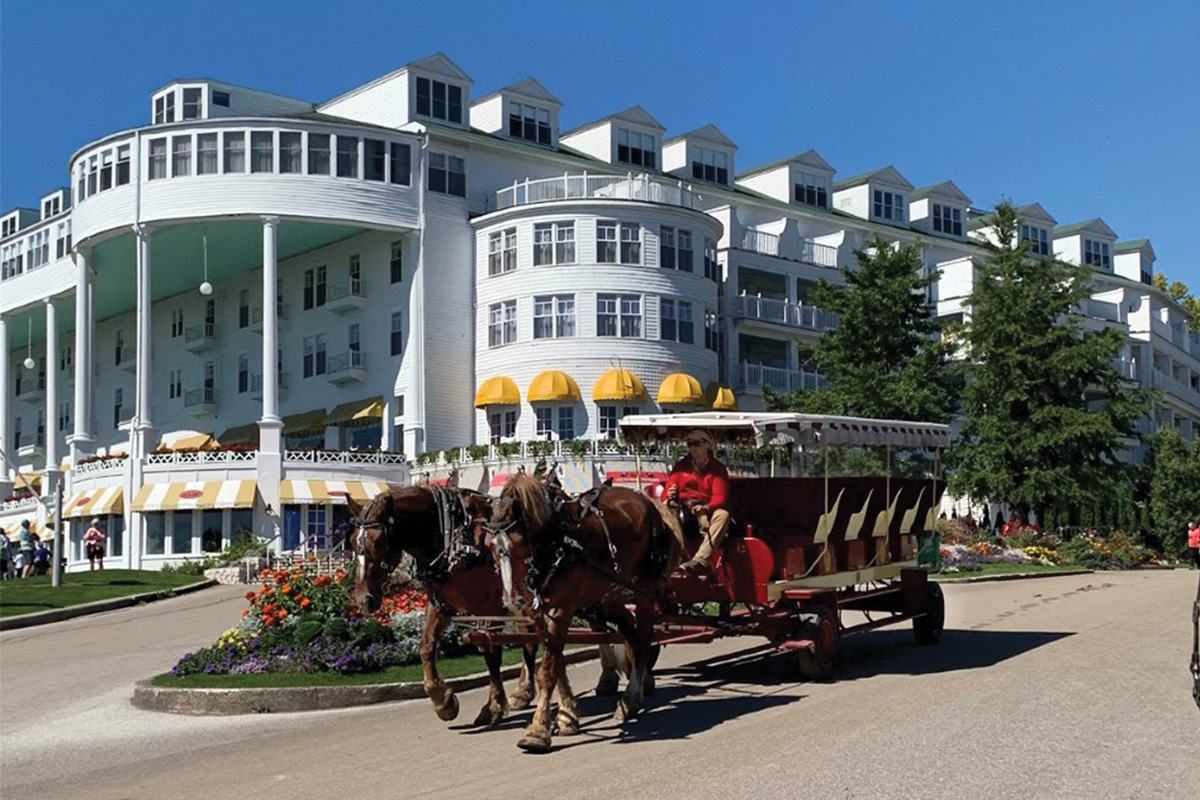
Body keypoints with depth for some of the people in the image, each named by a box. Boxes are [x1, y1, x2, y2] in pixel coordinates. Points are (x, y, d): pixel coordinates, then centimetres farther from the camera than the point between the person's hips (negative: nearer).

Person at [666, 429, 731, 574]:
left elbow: (720, 496, -8)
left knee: (722, 515, -33)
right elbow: (670, 488, 9)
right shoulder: (681, 466, 14)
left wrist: (706, 508, -29)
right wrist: (670, 495, -17)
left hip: (708, 510, -2)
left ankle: (701, 559, -48)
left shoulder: (717, 468, 4)